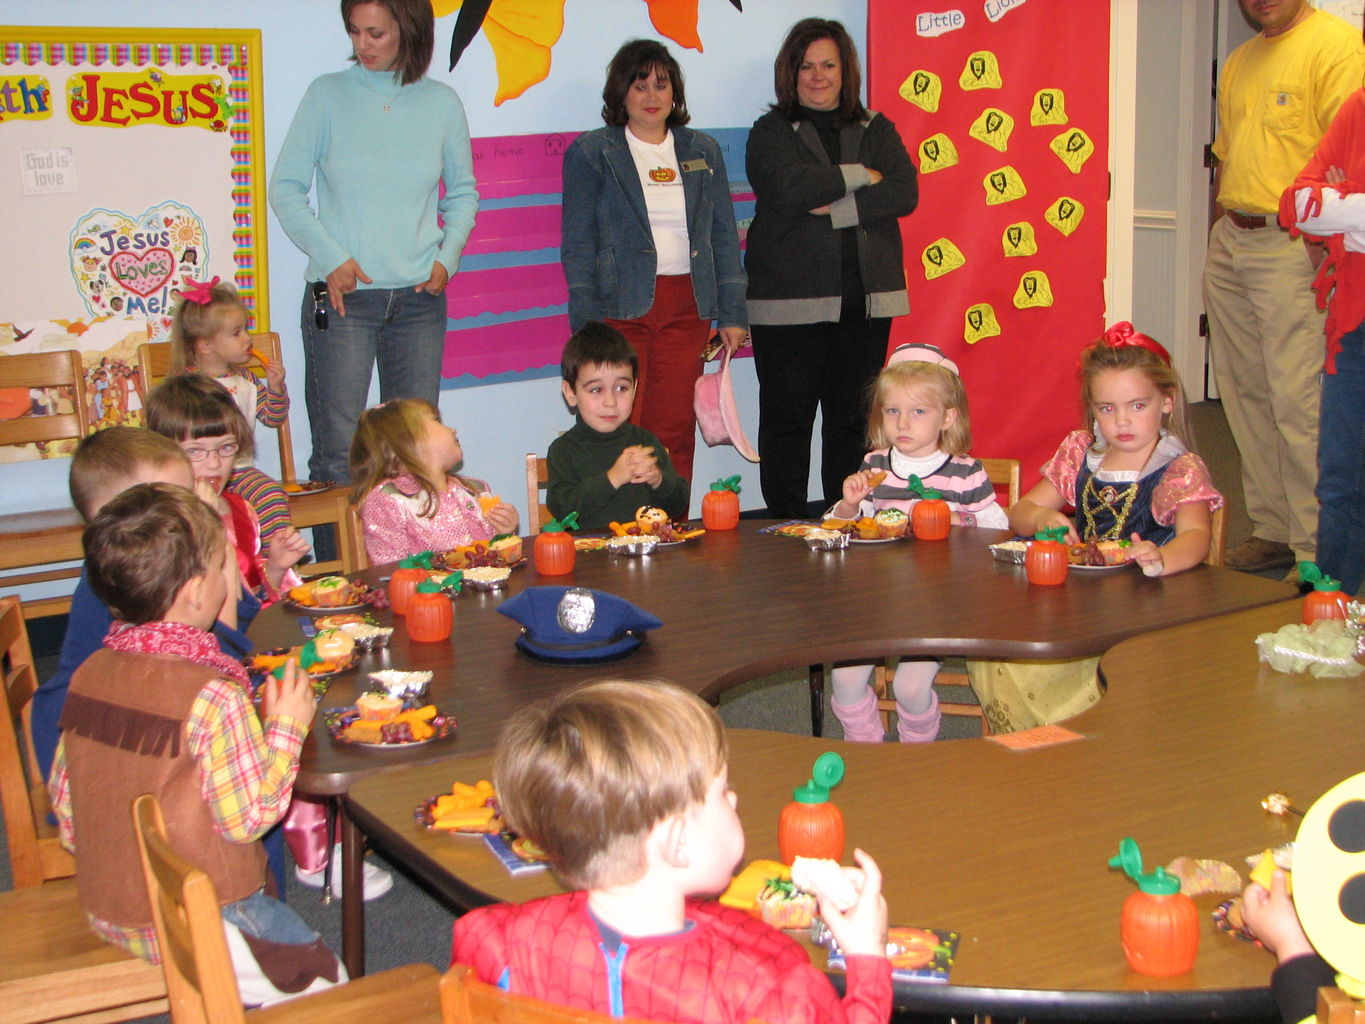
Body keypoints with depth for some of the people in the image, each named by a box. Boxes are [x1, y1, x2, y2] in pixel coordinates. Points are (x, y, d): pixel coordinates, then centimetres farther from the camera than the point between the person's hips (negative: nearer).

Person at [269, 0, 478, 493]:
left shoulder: (441, 102, 6)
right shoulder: (327, 95, 1)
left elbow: (463, 193, 17)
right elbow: (284, 189, 3)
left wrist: (447, 258, 1)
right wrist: (330, 258, -9)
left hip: (419, 298, 2)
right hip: (342, 295, -2)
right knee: (337, 448, -5)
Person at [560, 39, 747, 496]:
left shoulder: (702, 151, 14)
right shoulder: (590, 153, 4)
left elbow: (724, 236, 14)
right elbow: (577, 244, 0)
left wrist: (731, 313, 6)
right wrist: (586, 324, -9)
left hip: (686, 308, 3)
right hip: (620, 308, -3)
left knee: (675, 432, 2)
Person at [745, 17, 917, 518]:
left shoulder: (876, 130, 14)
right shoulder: (771, 133, 6)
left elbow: (904, 193, -2)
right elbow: (788, 188, -14)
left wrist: (835, 209, -13)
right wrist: (859, 176, -6)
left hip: (865, 299, 3)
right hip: (791, 300, -2)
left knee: (854, 418, 3)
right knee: (787, 418, -1)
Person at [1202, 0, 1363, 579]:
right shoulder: (1238, 62, 20)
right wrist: (1221, 236, 15)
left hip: (1292, 243, -8)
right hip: (1229, 243, 8)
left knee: (1298, 403, -10)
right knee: (1244, 396, 9)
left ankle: (1316, 553, -5)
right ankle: (1271, 531, 18)